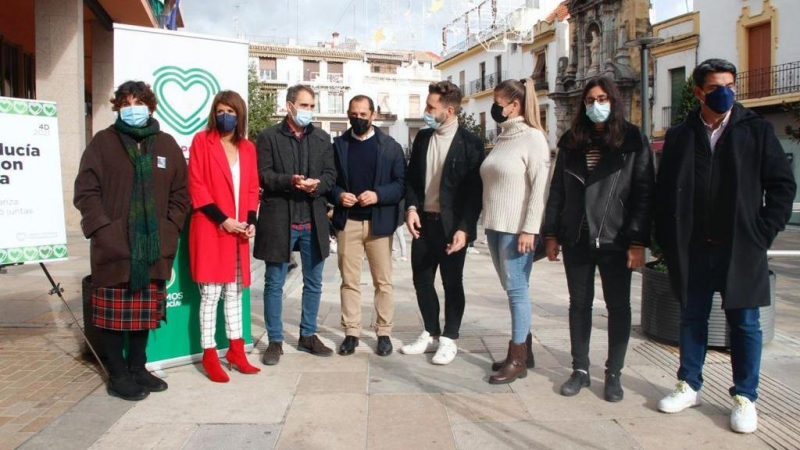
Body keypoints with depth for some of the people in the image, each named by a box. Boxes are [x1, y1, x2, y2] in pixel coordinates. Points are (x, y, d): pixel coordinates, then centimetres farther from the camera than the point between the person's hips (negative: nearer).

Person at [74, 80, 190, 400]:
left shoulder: (166, 144, 10)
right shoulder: (103, 142, 2)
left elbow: (180, 194, 9)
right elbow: (86, 191, -3)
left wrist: (169, 231, -1)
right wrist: (102, 229, -12)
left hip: (154, 248, 3)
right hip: (114, 247, -3)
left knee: (145, 312, 11)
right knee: (114, 312, 4)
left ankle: (137, 368, 26)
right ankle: (117, 375, 17)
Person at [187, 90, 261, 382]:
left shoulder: (248, 148, 12)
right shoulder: (202, 141, -2)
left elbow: (252, 188, 12)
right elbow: (196, 186, -8)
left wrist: (250, 221, -3)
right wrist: (223, 220, -15)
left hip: (239, 230, 5)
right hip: (211, 228, -5)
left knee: (235, 292, 12)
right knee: (210, 293, -2)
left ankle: (236, 351, 21)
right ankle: (209, 356, 7)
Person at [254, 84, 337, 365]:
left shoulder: (322, 138, 11)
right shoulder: (269, 137, 0)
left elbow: (331, 174, 6)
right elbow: (262, 174, -7)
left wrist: (317, 184, -16)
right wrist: (290, 181, -23)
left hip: (313, 220, 4)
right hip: (279, 220, -3)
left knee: (313, 283, 12)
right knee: (274, 283, 5)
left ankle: (308, 336, 27)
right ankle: (275, 341, 18)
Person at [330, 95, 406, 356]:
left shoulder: (390, 146, 3)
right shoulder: (338, 144, 9)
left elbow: (401, 183, -2)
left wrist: (378, 195, -18)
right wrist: (338, 195, -12)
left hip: (379, 221, -1)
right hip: (347, 222, 2)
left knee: (383, 282, 6)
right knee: (349, 281, 6)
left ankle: (384, 333, 17)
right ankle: (351, 332, 16)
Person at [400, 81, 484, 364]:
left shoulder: (471, 143, -9)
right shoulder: (422, 137, 8)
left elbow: (475, 189, -11)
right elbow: (412, 177, 12)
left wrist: (464, 228, -18)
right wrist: (411, 207, -4)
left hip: (452, 225, -6)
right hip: (423, 222, 6)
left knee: (452, 283, 6)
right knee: (422, 280, 12)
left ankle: (449, 339, 20)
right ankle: (431, 334, 28)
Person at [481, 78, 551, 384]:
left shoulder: (533, 137, -8)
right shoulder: (502, 138, 15)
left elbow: (540, 186, -14)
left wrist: (529, 229, -19)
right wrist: (488, 222, 13)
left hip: (517, 229, -8)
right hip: (495, 226, 8)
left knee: (516, 290, -2)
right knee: (512, 289, 12)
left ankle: (518, 359, 7)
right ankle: (523, 350, 22)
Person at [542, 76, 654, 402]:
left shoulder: (633, 140, 0)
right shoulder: (571, 142, 9)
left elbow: (644, 193, -5)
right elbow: (557, 190, 9)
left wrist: (638, 241, -12)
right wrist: (551, 233, 4)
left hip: (615, 239, -3)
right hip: (576, 239, 3)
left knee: (618, 305, 6)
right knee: (579, 304, 10)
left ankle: (614, 374, 18)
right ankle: (580, 370, 21)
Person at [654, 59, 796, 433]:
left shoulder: (757, 130, 1)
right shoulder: (679, 136, 5)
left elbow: (782, 184, 1)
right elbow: (664, 191, 6)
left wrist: (764, 232, -6)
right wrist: (667, 240, 0)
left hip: (741, 248, -2)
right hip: (693, 249, 2)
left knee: (744, 323, 6)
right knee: (692, 318, 12)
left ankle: (744, 397, 20)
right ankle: (689, 387, 26)